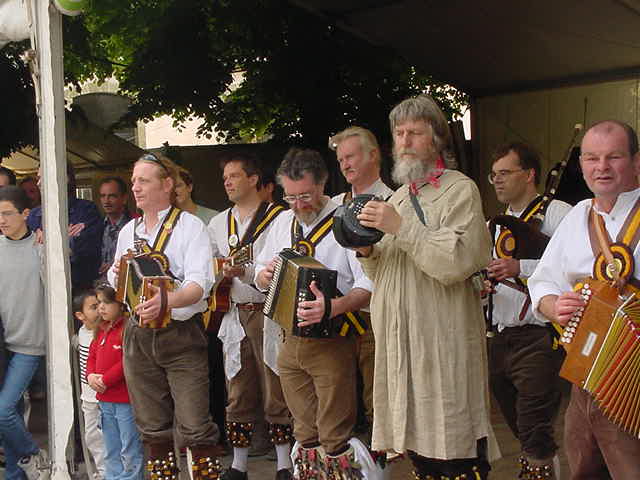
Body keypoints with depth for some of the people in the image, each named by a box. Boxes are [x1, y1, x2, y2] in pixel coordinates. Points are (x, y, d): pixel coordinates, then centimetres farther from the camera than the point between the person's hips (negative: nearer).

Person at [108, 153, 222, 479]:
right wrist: (117, 275, 0)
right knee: (152, 425, 13)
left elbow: (200, 284, -18)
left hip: (181, 333, -5)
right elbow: (115, 282, 25)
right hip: (139, 336, 6)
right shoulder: (128, 231, 13)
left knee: (195, 427, -8)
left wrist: (167, 301, -36)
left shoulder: (190, 226, -6)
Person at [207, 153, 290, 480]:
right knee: (238, 393, 11)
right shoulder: (218, 223, 16)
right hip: (234, 315, 5)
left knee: (276, 391, -1)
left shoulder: (278, 218, -5)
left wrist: (246, 272, -21)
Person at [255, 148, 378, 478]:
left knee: (334, 439, -1)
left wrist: (332, 307, -35)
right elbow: (260, 275, 20)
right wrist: (265, 275, -4)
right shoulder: (282, 222, 11)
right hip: (290, 341, 6)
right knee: (305, 434, 16)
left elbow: (368, 285, -18)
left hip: (331, 343, -6)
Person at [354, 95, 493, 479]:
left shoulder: (460, 190, -3)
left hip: (444, 344, -7)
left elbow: (458, 262, -18)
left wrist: (401, 227, -19)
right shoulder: (399, 196, 18)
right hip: (399, 340, 7)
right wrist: (368, 251, 2)